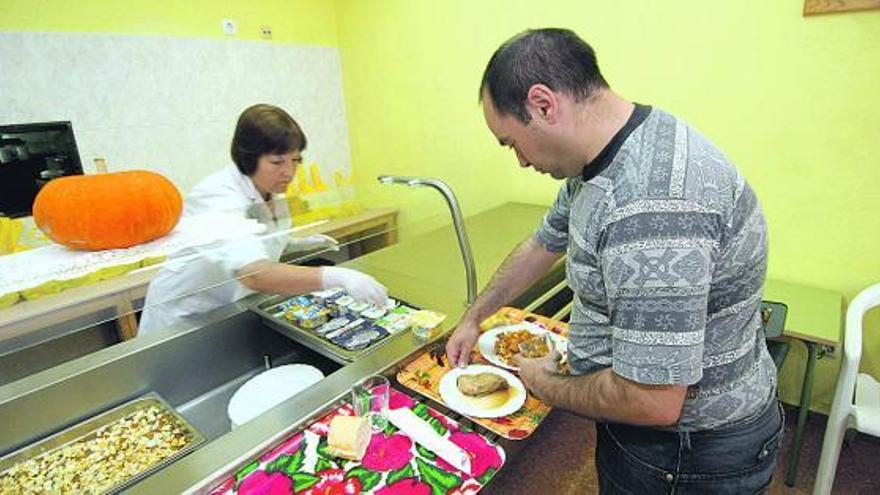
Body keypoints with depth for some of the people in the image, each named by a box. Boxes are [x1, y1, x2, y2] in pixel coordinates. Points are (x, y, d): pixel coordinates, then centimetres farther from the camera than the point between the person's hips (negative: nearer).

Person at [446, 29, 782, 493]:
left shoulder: (651, 205, -35)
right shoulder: (599, 161, -2)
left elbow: (652, 402, -34)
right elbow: (542, 245, 10)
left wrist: (546, 385, -14)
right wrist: (473, 318, 15)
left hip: (692, 454, -8)